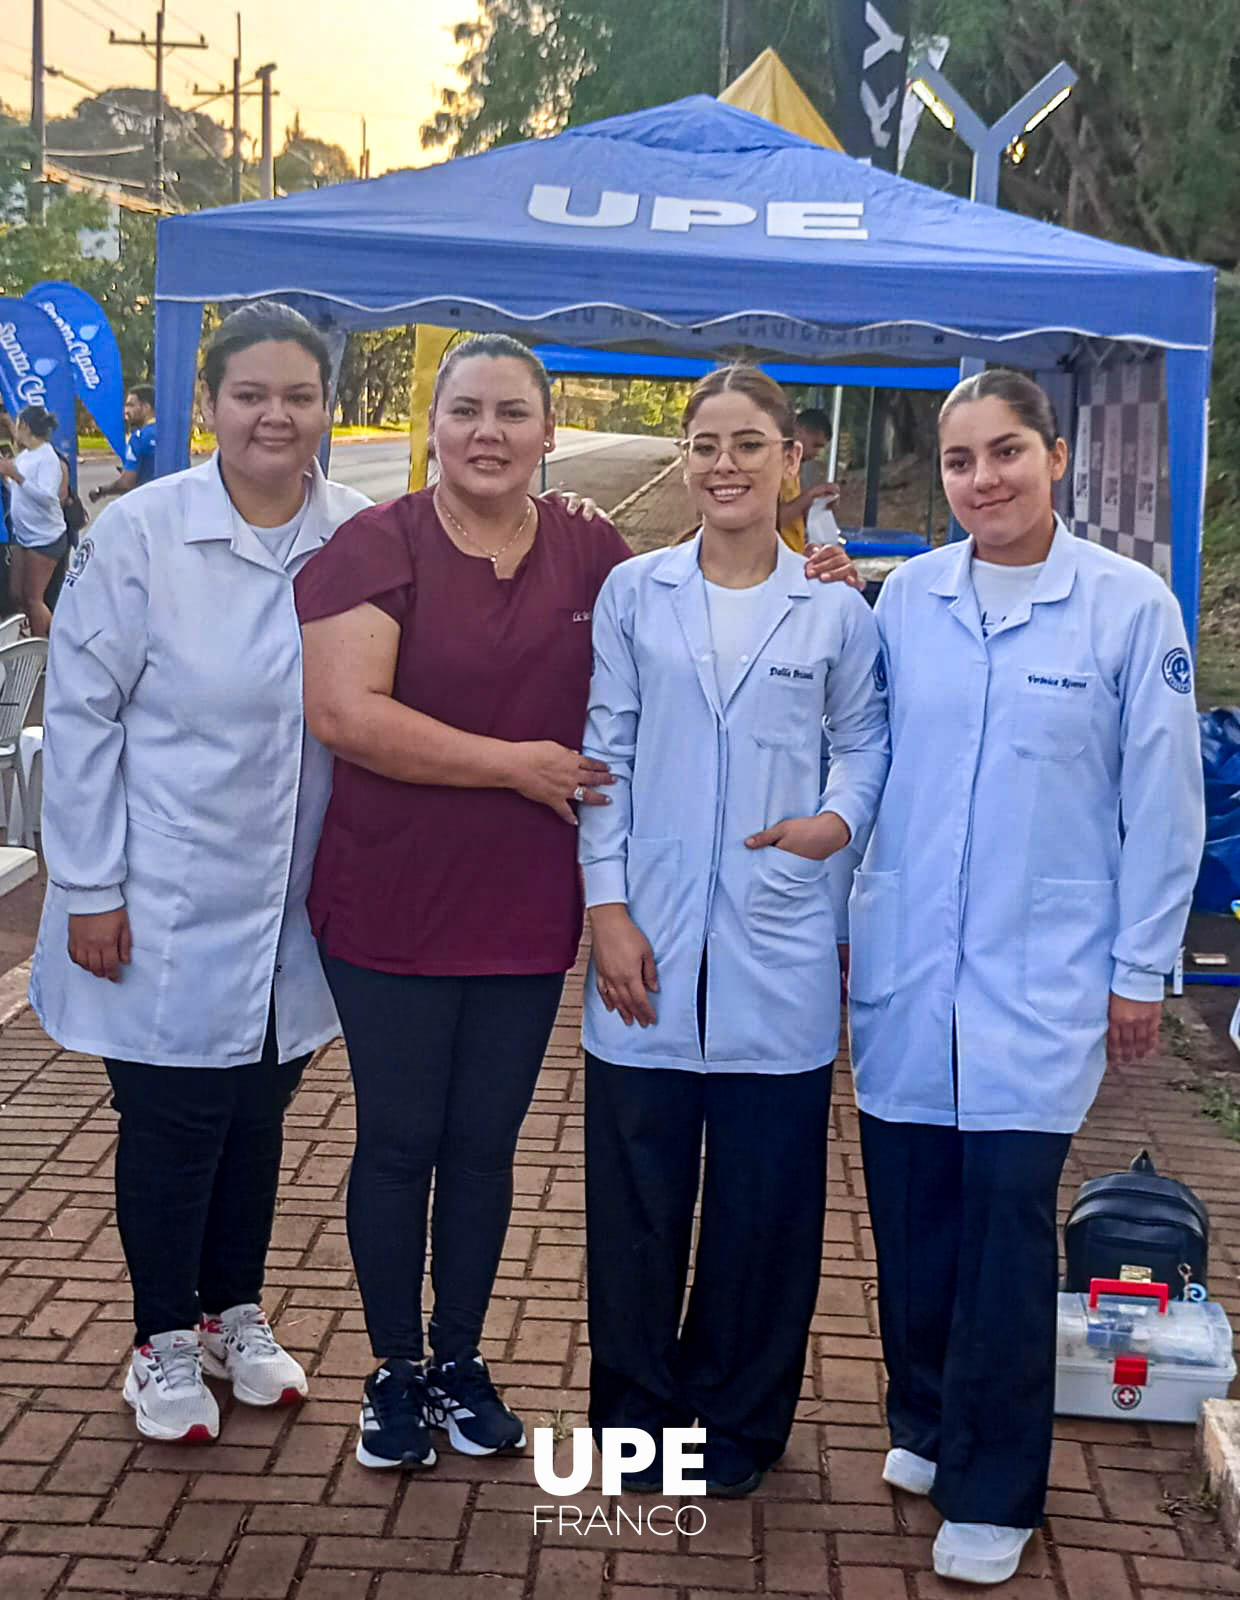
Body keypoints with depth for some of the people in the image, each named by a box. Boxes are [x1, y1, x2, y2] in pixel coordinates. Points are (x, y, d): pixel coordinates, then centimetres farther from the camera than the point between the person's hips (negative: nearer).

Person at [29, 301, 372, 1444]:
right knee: (173, 1121, 8)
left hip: (294, 906, 3)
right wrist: (90, 888, -9)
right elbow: (80, 718, -8)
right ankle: (165, 1340, 29)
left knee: (259, 1112, 17)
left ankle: (235, 1314, 38)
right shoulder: (140, 535, -11)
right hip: (168, 907, -3)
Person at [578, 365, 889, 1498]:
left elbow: (867, 742, 11)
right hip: (650, 945, 1)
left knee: (765, 1200, 8)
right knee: (636, 1196, 8)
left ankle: (736, 1426, 26)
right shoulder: (634, 593, 4)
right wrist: (608, 907, -3)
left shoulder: (835, 607, 3)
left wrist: (840, 819, -11)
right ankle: (634, 1416, 26)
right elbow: (607, 753, 3)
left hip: (779, 951, 0)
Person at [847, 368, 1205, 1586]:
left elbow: (1162, 802, -2)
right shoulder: (905, 598, 4)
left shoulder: (1130, 606, -5)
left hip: (1041, 977, -3)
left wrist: (1140, 970, -2)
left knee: (1006, 1216, -2)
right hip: (903, 968, 3)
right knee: (909, 1208, 10)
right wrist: (846, 921, 10)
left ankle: (990, 1489, 14)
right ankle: (925, 1421, 31)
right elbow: (869, 762, 10)